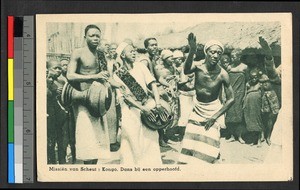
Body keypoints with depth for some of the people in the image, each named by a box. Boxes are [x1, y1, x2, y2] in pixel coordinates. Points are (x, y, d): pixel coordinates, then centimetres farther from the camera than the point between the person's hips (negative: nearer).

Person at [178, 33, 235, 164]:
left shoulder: (222, 74, -21)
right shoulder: (198, 66, -19)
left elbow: (231, 99, -13)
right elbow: (186, 71, -44)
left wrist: (215, 117, -16)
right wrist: (192, 52, -61)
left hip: (213, 110, -2)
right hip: (197, 109, 2)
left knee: (208, 145, -8)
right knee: (190, 142, 8)